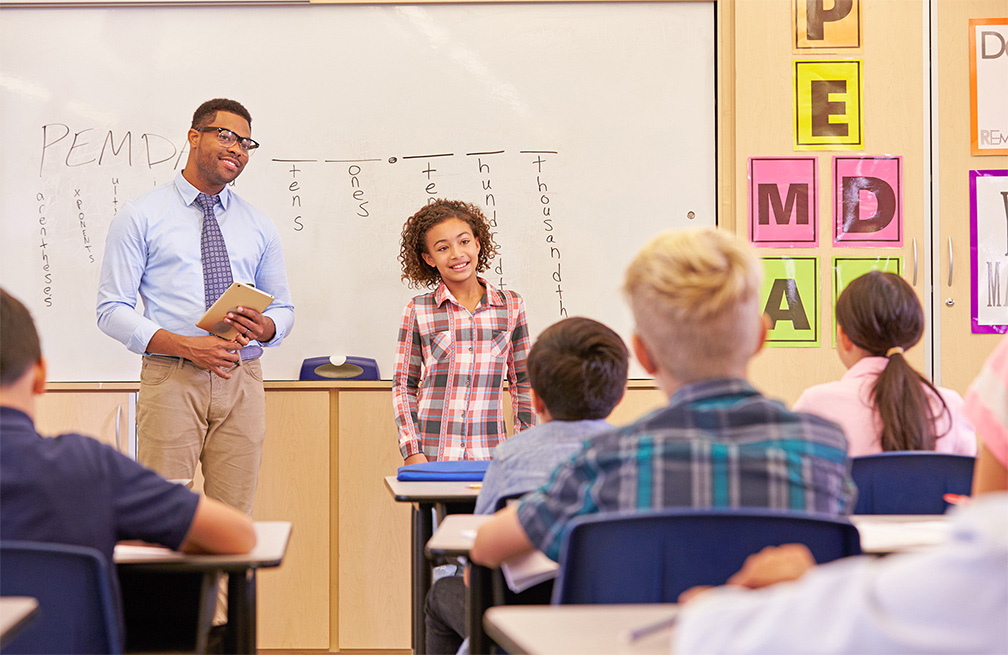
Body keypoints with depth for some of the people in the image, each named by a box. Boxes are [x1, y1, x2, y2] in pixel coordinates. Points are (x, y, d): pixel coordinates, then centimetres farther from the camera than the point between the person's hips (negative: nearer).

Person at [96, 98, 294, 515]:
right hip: (171, 381, -3)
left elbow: (283, 308, 20)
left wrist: (263, 327, -6)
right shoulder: (139, 218, 3)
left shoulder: (259, 227, 16)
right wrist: (185, 346, -17)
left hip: (242, 382, 4)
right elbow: (112, 311, -2)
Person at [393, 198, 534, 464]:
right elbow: (403, 386, 5)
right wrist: (412, 451, -4)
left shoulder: (511, 305, 7)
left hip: (489, 454, 1)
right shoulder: (418, 311, 2)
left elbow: (523, 382, 12)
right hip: (431, 455, -1)